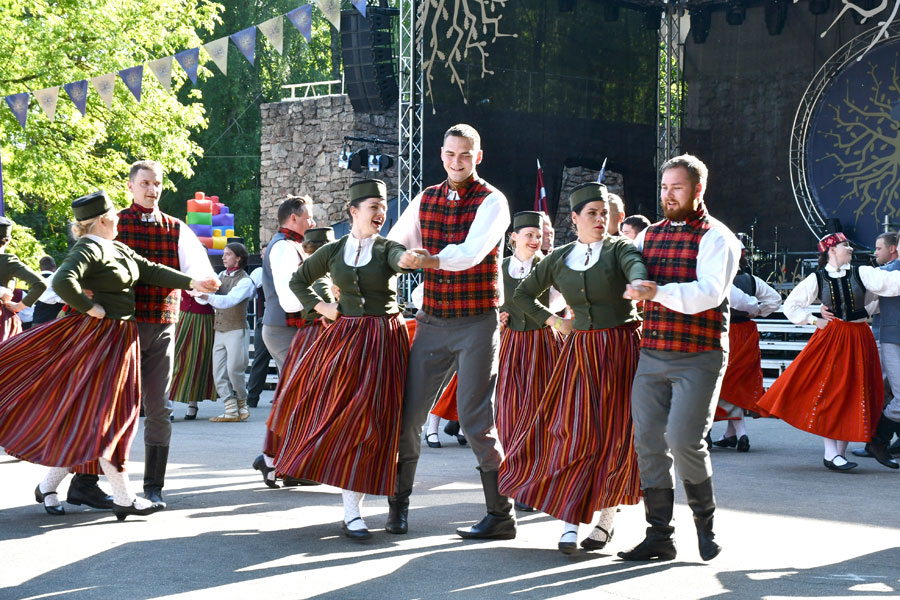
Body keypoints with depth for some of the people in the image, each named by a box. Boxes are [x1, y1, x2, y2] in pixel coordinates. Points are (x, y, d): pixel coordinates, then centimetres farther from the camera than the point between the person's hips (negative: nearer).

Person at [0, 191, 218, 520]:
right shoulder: (88, 250, -15)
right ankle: (124, 499, -1)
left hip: (121, 338, 10)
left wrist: (192, 283, 13)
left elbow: (150, 270, 16)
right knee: (104, 415, -5)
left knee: (87, 415, 11)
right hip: (98, 338, -10)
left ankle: (48, 487, 19)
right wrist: (92, 308, -20)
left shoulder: (119, 249, 14)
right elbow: (62, 282, -29)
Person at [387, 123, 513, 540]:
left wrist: (425, 259, -36)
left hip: (476, 322, -5)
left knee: (475, 419, -7)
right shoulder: (425, 201, 10)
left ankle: (501, 515, 3)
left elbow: (471, 253, -22)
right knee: (408, 414, 5)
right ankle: (398, 504, 21)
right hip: (431, 321, 5)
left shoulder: (491, 202, -6)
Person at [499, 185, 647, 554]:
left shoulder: (619, 248, -1)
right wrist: (552, 320, 9)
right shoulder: (559, 259, 8)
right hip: (579, 353, 2)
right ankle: (570, 524, -5)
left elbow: (636, 265, -26)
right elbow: (522, 295, 21)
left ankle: (606, 516, 14)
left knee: (616, 434, 0)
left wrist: (638, 284, -49)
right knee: (574, 434, -7)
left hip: (621, 351, -2)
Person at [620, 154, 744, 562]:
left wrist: (657, 291, -30)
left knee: (684, 440, -14)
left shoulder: (715, 237, -4)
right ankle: (659, 536, 9)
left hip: (698, 358, -6)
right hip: (652, 356, 6)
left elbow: (710, 293, -19)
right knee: (648, 441, 1)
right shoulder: (650, 235, 16)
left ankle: (705, 521, 10)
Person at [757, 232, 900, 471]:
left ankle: (839, 452, 8)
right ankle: (831, 453, -1)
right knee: (828, 392, -5)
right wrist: (815, 321, 0)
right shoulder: (817, 279, 1)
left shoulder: (861, 274, 2)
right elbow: (791, 305, 6)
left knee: (853, 396, 2)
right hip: (830, 339, -2)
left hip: (859, 341, 2)